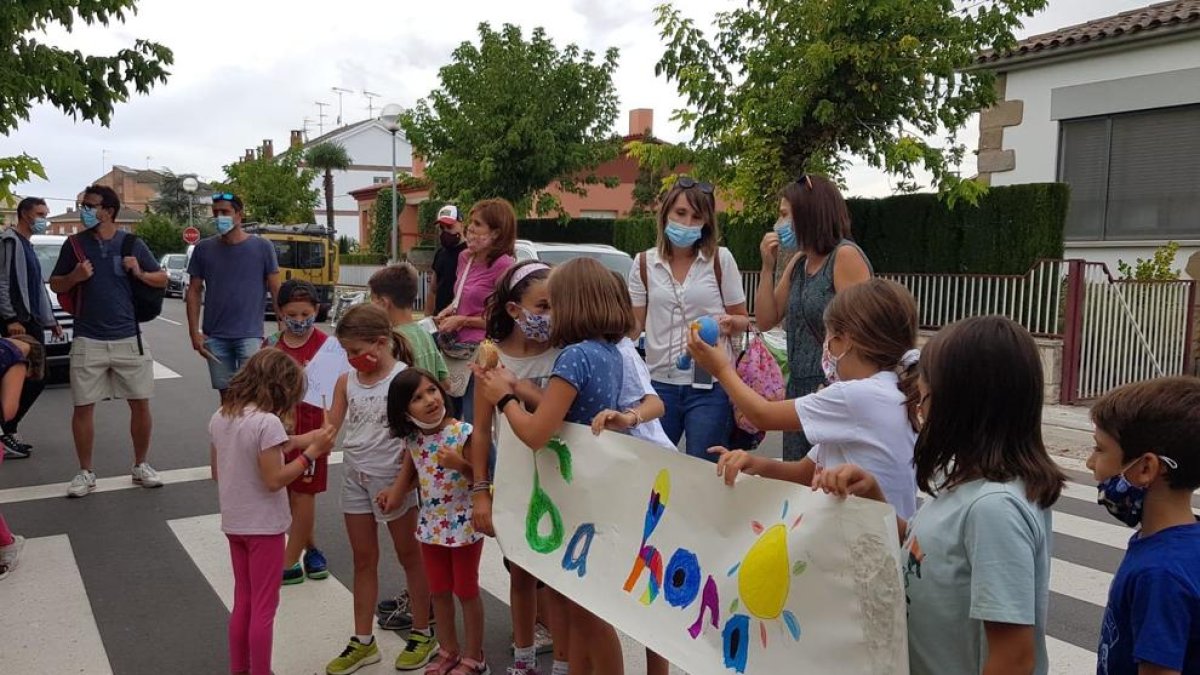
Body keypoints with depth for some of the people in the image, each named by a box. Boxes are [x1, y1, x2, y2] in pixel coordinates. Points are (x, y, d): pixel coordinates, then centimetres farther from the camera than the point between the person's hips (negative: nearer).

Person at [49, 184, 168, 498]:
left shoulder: (132, 243, 3)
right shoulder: (74, 244, 4)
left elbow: (162, 279, 9)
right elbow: (55, 285, 11)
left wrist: (139, 273, -10)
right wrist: (74, 276, -10)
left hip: (129, 337, 0)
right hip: (88, 340, 0)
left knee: (140, 404, 4)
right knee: (83, 407, 2)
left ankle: (141, 466, 20)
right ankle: (85, 473, 16)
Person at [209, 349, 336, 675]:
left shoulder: (219, 417, 2)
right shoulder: (267, 422, -22)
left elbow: (217, 472, 10)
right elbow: (274, 480, -22)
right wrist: (311, 452, -16)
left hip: (233, 523, 8)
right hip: (263, 525, -7)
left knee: (243, 602, 21)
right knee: (263, 608, 6)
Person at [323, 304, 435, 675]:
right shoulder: (346, 382, 2)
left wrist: (400, 485, -16)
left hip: (392, 479, -6)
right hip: (355, 479, 6)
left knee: (409, 556, 10)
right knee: (364, 560, 15)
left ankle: (423, 634, 25)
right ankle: (363, 641, 27)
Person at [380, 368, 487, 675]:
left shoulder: (463, 432, -20)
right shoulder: (412, 439, -3)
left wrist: (460, 465, -34)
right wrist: (396, 493, 2)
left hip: (464, 524, -5)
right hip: (431, 524, 6)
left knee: (467, 592, 9)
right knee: (438, 592, 18)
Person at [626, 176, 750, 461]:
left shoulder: (720, 259, -1)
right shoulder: (645, 263, 4)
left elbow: (743, 319, 6)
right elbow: (634, 324, 10)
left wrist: (729, 322, -16)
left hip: (709, 385, -2)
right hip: (659, 382, 2)